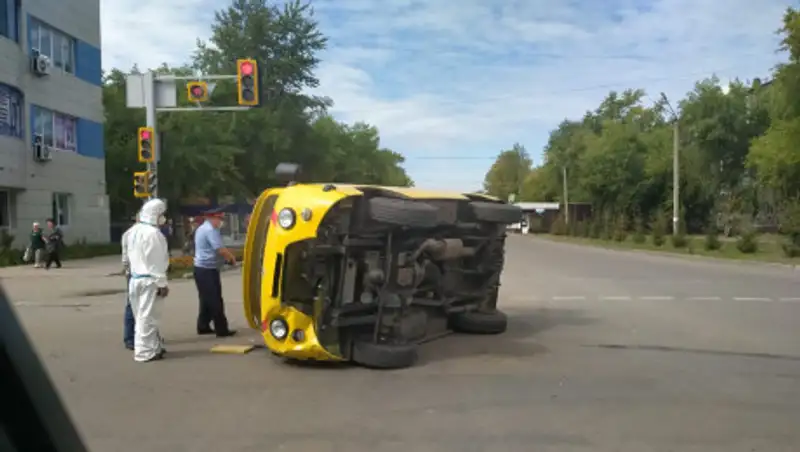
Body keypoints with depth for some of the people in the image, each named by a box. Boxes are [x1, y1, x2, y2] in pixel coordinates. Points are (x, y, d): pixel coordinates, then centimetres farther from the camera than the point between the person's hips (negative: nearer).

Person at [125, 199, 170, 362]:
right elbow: (156, 261, -18)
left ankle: (155, 346, 25)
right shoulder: (153, 233, -17)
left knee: (143, 316, 15)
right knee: (147, 316, -3)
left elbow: (130, 255, 16)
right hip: (149, 280, -9)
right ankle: (145, 352, 3)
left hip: (135, 278, 9)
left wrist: (133, 270, 19)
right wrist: (162, 283, -14)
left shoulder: (132, 231, 12)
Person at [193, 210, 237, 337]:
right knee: (215, 301, -6)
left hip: (200, 268, 10)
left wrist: (227, 256, 12)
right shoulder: (211, 230, -17)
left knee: (206, 299, 15)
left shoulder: (201, 228, 15)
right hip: (208, 270, -10)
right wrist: (232, 258, -6)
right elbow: (221, 249, -23)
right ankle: (222, 330, -3)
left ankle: (203, 326, 21)